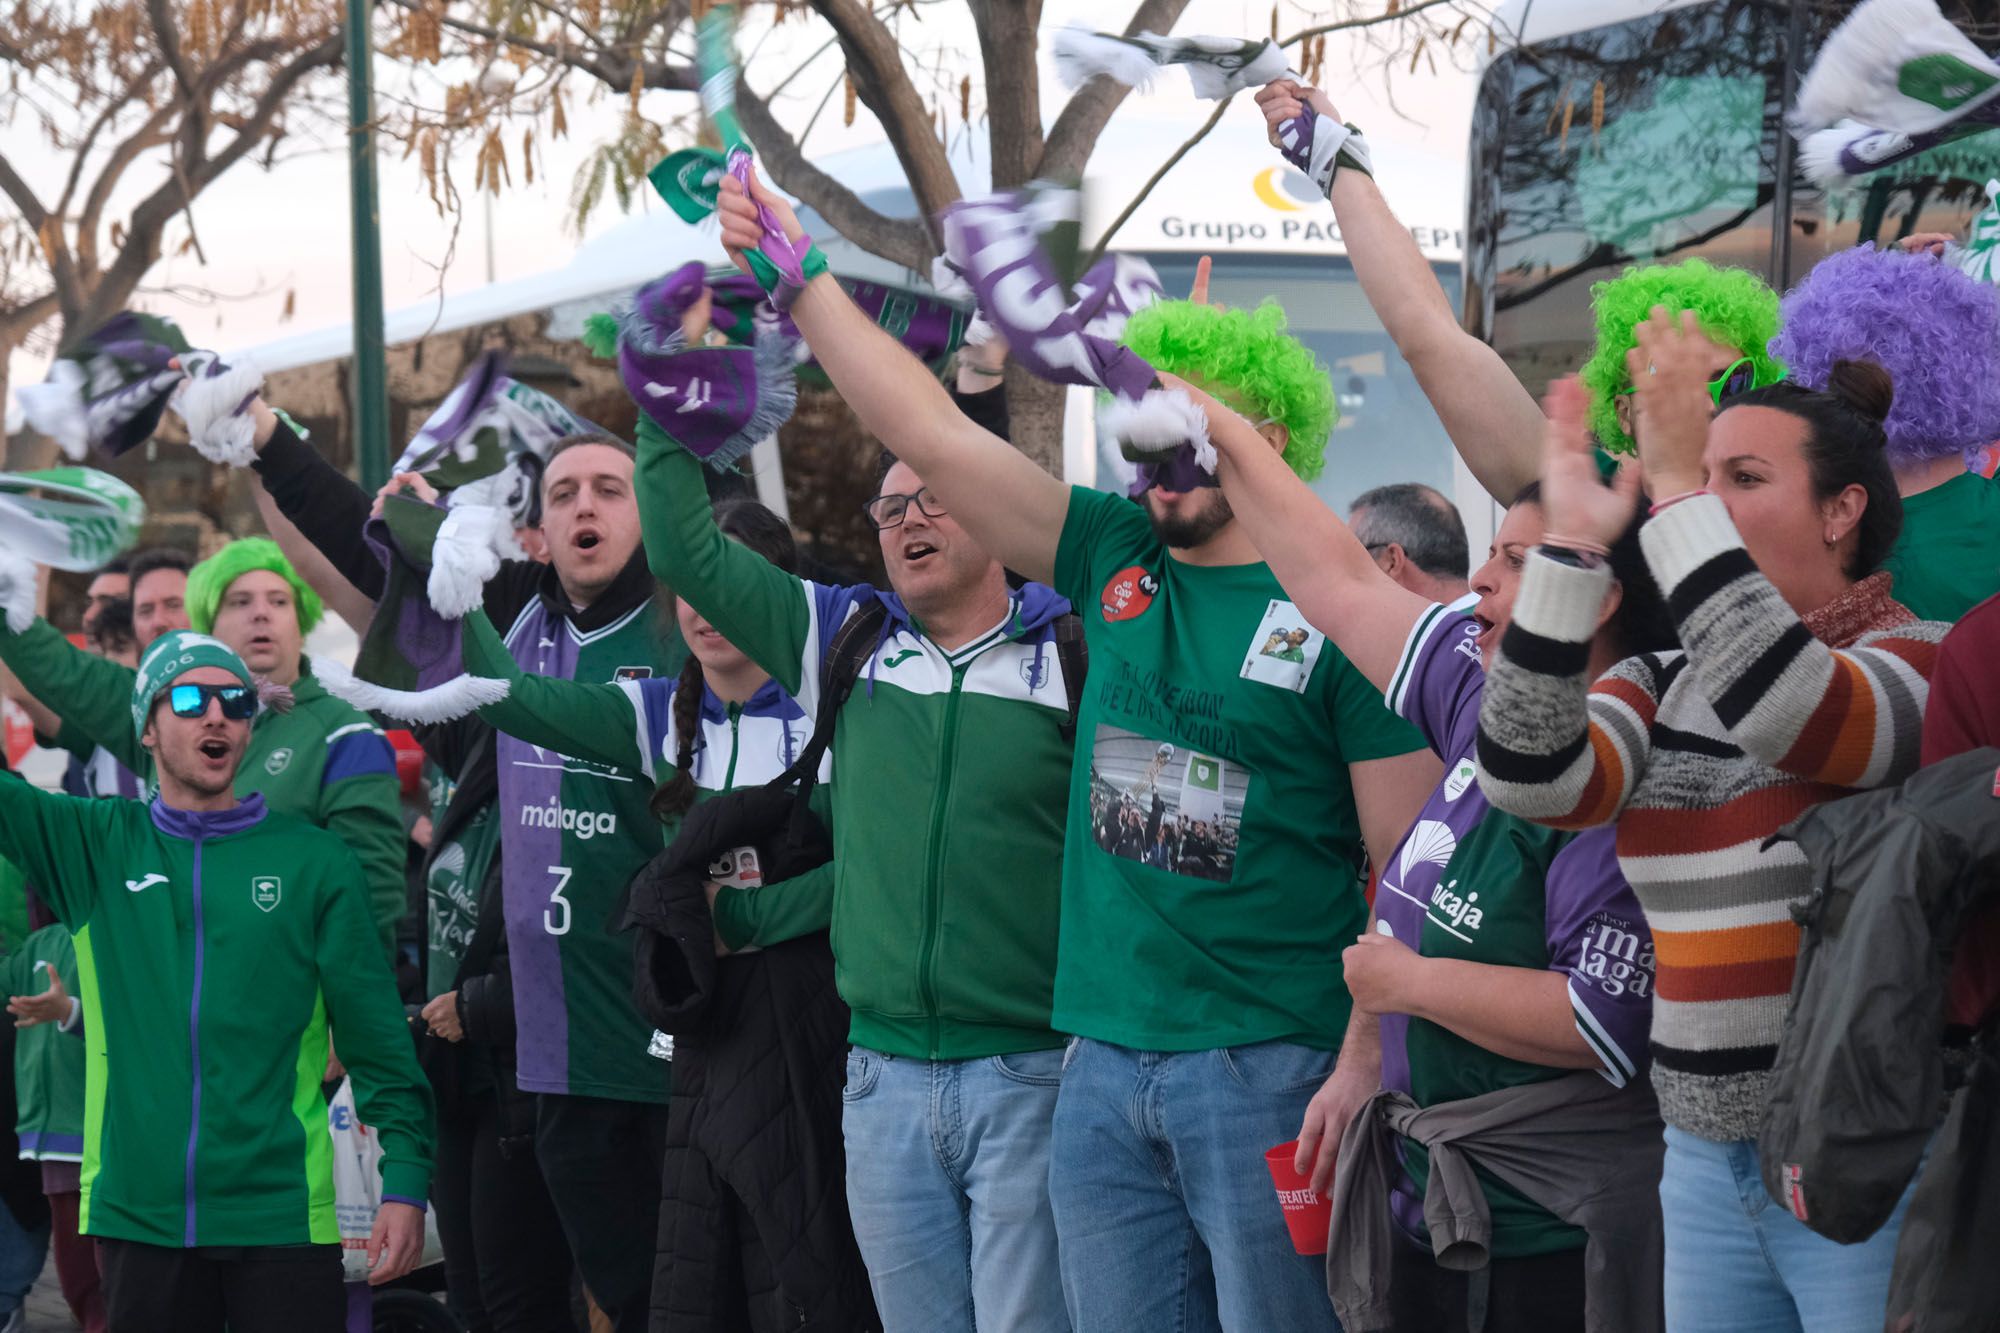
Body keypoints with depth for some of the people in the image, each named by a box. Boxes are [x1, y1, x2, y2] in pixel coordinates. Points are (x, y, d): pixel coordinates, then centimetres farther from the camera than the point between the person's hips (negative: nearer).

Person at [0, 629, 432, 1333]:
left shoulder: (315, 861, 3)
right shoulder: (94, 845, 8)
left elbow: (377, 1039, 2)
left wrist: (406, 1180, -7)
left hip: (283, 1219, -1)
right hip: (138, 1214, 2)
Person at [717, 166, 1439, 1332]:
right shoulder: (1116, 560, 10)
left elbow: (1414, 873, -7)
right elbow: (933, 435, 10)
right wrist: (800, 276, 6)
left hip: (1270, 1070, -5)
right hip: (1105, 1062, 5)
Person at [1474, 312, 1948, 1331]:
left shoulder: (1923, 664, -5)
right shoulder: (1663, 687, 12)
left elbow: (1788, 713, -27)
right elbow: (1526, 776, -6)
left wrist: (1677, 490, -25)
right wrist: (1572, 542, -11)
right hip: (1707, 1159, 6)